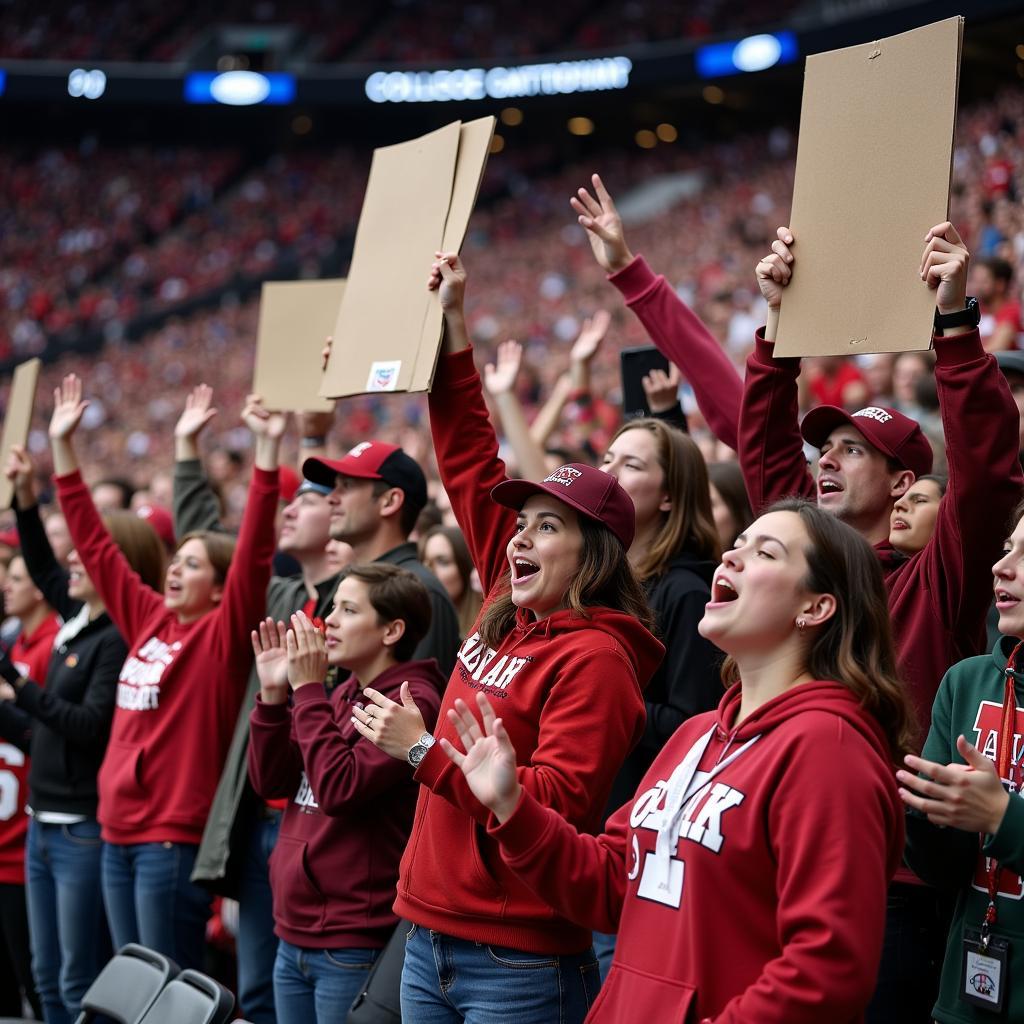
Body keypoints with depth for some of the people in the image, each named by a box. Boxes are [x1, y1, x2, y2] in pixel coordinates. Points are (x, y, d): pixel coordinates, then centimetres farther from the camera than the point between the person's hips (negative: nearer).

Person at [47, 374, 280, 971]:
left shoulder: (224, 633, -7)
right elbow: (95, 545, 16)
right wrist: (62, 446, 17)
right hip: (119, 830, 7)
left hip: (176, 836, -7)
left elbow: (255, 553, -20)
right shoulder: (148, 619, 10)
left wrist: (268, 451, -28)